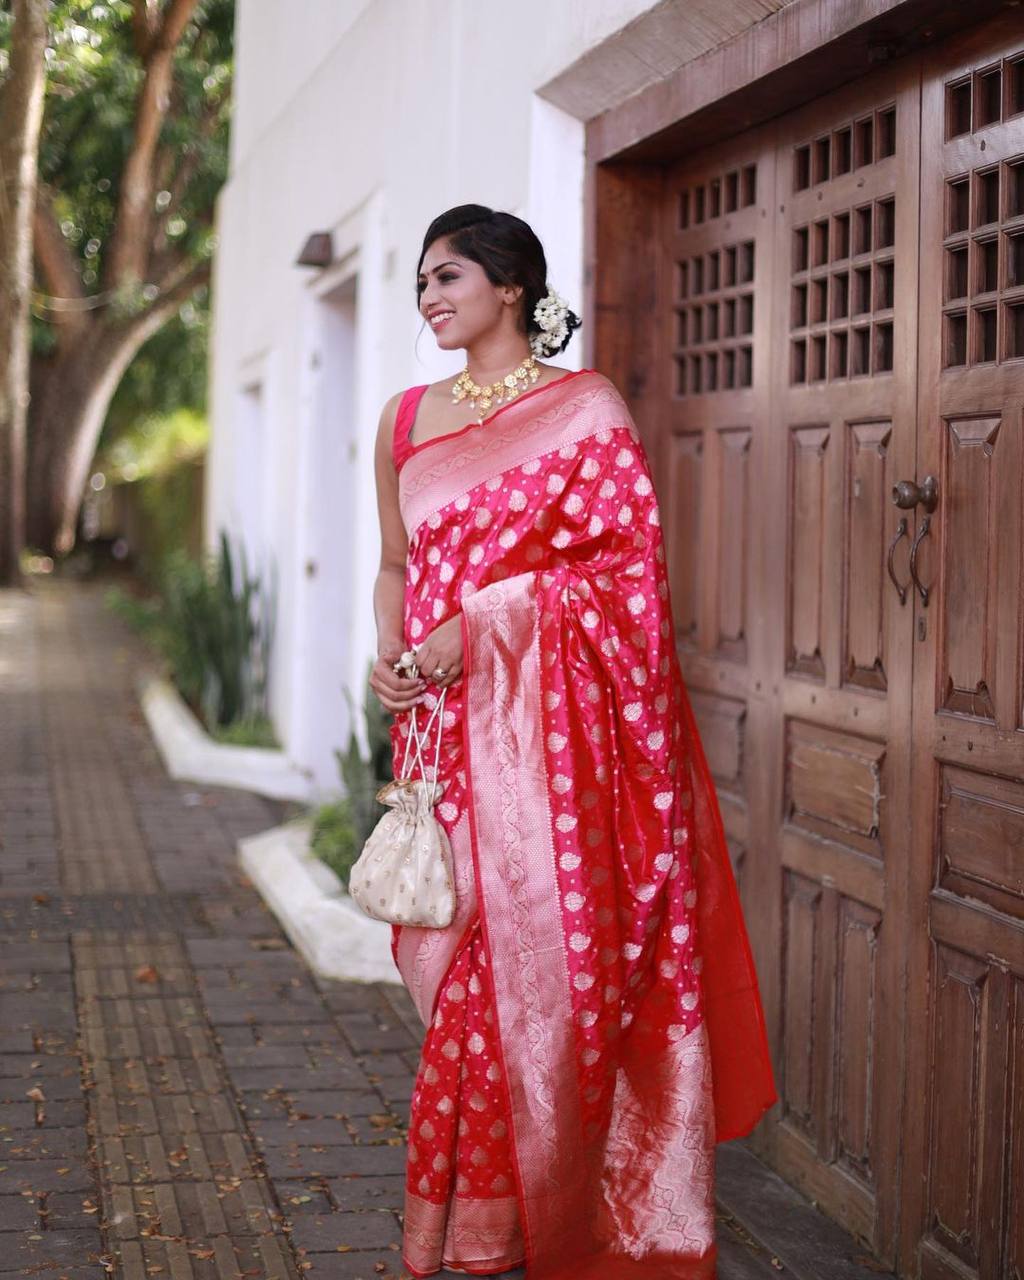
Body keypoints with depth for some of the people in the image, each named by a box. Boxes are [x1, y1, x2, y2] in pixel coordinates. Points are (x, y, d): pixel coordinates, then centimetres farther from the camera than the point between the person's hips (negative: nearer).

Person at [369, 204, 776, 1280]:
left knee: (537, 952, -5)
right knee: (465, 956, 3)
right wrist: (387, 655, 1)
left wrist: (479, 623, -14)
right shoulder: (406, 419, 14)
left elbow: (625, 560, -7)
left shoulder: (586, 406, -1)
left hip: (549, 718, -4)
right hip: (444, 723, 4)